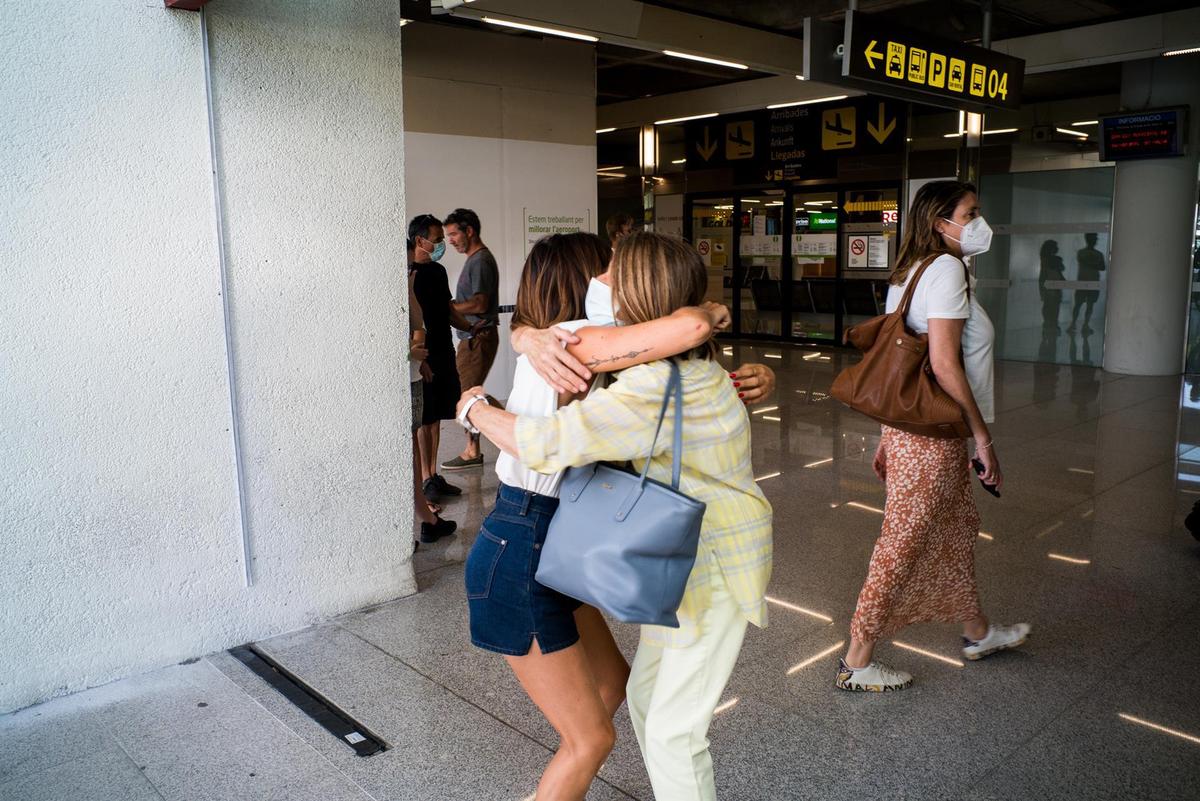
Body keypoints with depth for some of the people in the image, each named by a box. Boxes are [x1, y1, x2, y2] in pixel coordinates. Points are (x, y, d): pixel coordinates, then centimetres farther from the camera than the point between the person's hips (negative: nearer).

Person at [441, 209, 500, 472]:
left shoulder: (481, 261, -13)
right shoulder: (474, 259, 18)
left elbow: (479, 304, -20)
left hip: (478, 337, -10)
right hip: (472, 336, 10)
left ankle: (473, 452, 0)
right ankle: (472, 450, 16)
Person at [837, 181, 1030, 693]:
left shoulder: (909, 272, 13)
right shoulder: (946, 268, -15)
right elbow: (944, 364, -23)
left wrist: (888, 435, 19)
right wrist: (983, 435, -16)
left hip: (908, 425, 10)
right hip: (934, 434, -10)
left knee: (957, 530, 24)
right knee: (903, 545, -1)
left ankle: (977, 632, 43)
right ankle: (857, 661, 9)